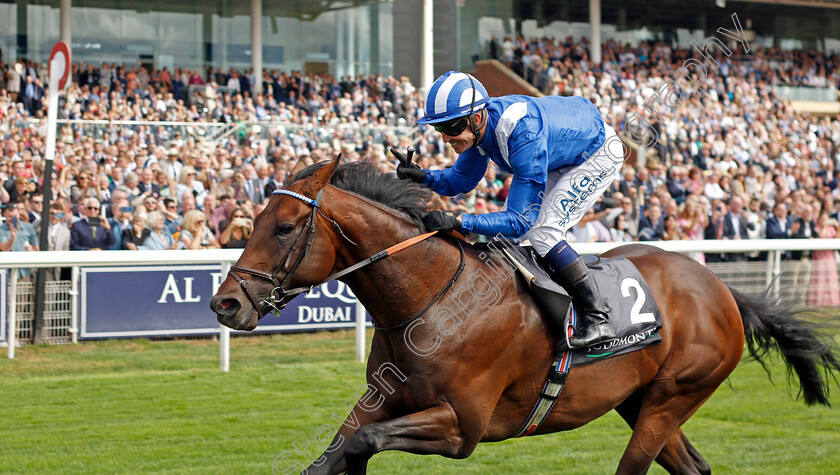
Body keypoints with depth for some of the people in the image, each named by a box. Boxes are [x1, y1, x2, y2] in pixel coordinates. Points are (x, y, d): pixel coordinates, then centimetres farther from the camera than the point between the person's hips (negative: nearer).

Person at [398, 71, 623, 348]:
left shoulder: (523, 136, -41)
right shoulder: (477, 124, -17)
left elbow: (520, 220, -39)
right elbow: (461, 181, 1)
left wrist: (459, 221, -48)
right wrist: (423, 177, -19)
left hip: (600, 153, -9)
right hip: (561, 157, 9)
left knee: (541, 232, -20)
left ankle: (598, 322, -16)